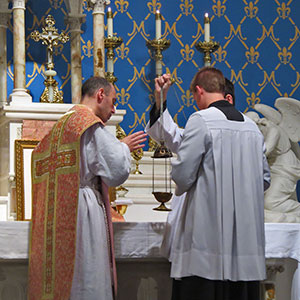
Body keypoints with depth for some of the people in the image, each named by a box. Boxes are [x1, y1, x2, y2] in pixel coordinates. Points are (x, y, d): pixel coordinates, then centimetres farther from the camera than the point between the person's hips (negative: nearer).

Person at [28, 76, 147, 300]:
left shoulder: (60, 126, 18)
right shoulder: (92, 126, -9)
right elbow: (117, 172, -15)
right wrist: (124, 147, 6)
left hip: (54, 219, 9)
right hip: (82, 214, -9)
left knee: (58, 277, 9)